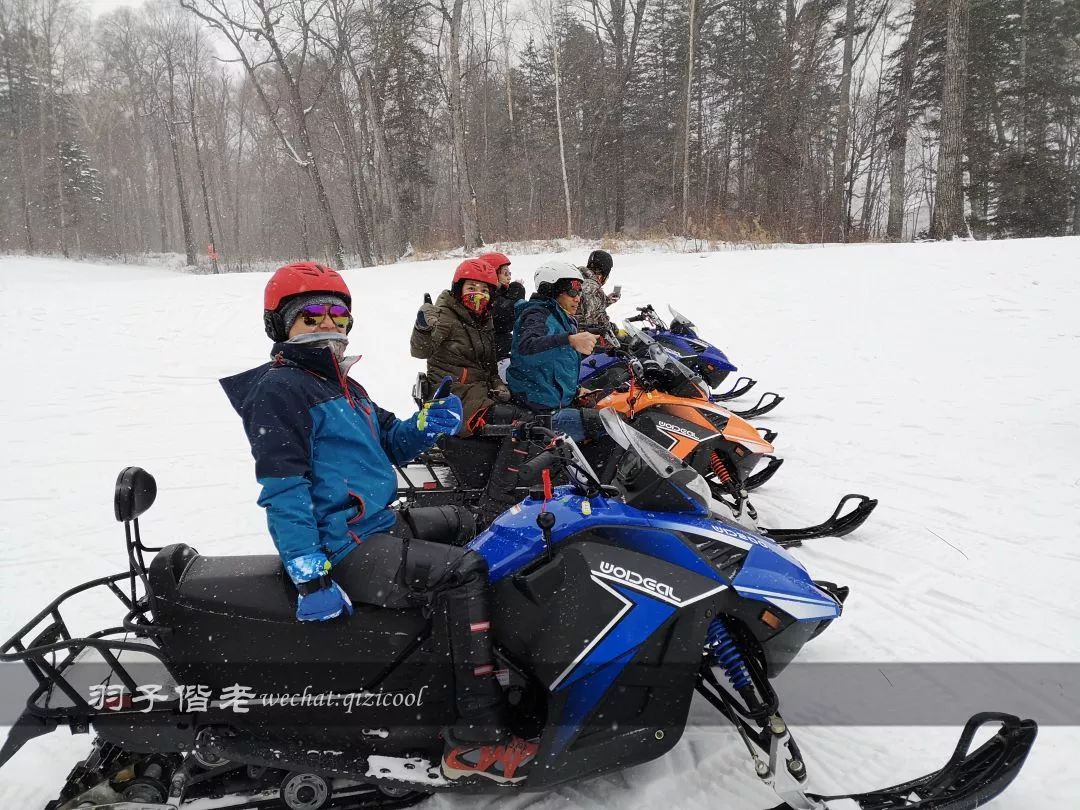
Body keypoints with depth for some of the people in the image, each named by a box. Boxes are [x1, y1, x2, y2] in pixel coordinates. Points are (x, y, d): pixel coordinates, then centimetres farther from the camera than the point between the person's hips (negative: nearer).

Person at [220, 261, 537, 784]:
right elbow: (282, 490, -18)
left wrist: (427, 425, 0)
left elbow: (386, 443, 22)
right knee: (464, 571, -21)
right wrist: (310, 576, -25)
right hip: (347, 552, -10)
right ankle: (478, 739, -19)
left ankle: (505, 671, 15)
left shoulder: (342, 386, 20)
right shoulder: (278, 390, -10)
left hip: (381, 525, 10)